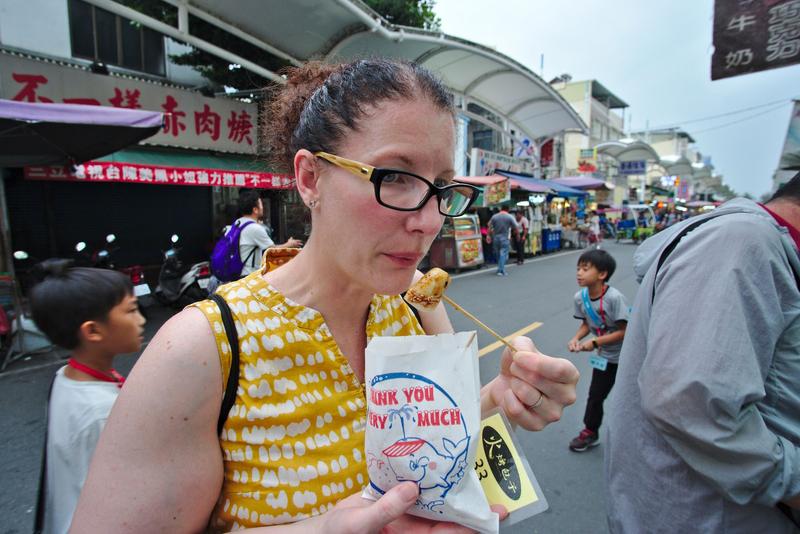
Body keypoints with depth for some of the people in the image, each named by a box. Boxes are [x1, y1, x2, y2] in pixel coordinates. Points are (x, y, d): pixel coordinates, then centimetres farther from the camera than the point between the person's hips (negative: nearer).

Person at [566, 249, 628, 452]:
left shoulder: (615, 298, -31)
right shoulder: (580, 298, -13)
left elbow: (624, 331, -25)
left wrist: (594, 342, -28)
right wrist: (576, 338, -18)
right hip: (606, 356, 5)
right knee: (595, 395, 12)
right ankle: (590, 432, 32)